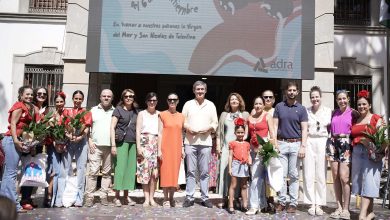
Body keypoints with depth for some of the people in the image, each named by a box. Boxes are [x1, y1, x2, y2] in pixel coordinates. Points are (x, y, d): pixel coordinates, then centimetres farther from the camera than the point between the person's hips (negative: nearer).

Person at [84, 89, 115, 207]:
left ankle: (104, 196, 13)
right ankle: (89, 196, 2)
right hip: (95, 146, -1)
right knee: (92, 172, -4)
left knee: (107, 173, 5)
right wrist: (90, 141, -2)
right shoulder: (93, 110, 11)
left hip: (110, 146, 1)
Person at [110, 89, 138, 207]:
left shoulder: (136, 111, 16)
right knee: (120, 168, -6)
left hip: (132, 143, 5)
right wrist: (113, 145, -11)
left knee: (130, 169, 5)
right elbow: (112, 127, -3)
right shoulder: (118, 109, 2)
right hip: (121, 142, -5)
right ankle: (117, 197, 3)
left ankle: (126, 196, 14)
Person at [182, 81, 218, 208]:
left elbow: (215, 123, 9)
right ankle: (189, 197, 9)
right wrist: (188, 128, -12)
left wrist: (208, 128, -10)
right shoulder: (188, 104, 9)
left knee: (204, 171, 4)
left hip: (205, 142, 1)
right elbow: (183, 121, 7)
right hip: (190, 141, 0)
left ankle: (205, 197, 12)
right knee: (191, 171, 2)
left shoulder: (211, 105, 11)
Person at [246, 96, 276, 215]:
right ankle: (262, 203, 19)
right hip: (253, 148, 5)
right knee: (260, 177, 10)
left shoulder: (267, 116, 1)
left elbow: (272, 133, -4)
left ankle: (254, 205, -3)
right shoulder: (250, 118, 14)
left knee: (255, 177, -9)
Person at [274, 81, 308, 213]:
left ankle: (293, 203, 10)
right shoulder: (279, 106, 7)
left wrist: (303, 146, -9)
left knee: (294, 175, 3)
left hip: (296, 144, -1)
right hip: (281, 143, 1)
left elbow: (304, 129, 1)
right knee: (282, 174, 3)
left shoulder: (301, 109, 5)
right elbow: (275, 126, 5)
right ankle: (282, 201, 12)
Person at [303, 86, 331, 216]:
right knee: (308, 175, 0)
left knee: (321, 175, 1)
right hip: (309, 143, 0)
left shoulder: (328, 111, 6)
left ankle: (319, 204, 11)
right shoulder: (306, 111, 5)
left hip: (322, 142, 0)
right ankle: (311, 204, 9)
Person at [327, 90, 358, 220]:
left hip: (346, 145, -4)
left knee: (344, 177, -11)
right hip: (333, 144, 4)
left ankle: (346, 209, -2)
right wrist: (330, 144, 12)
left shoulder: (353, 113, 1)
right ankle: (339, 207, 11)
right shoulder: (334, 113, 14)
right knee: (335, 177, 3)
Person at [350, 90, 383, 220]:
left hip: (372, 153, -5)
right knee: (361, 181, 8)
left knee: (368, 181, -8)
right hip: (357, 153, 5)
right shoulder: (355, 120, 15)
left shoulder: (376, 118, 0)